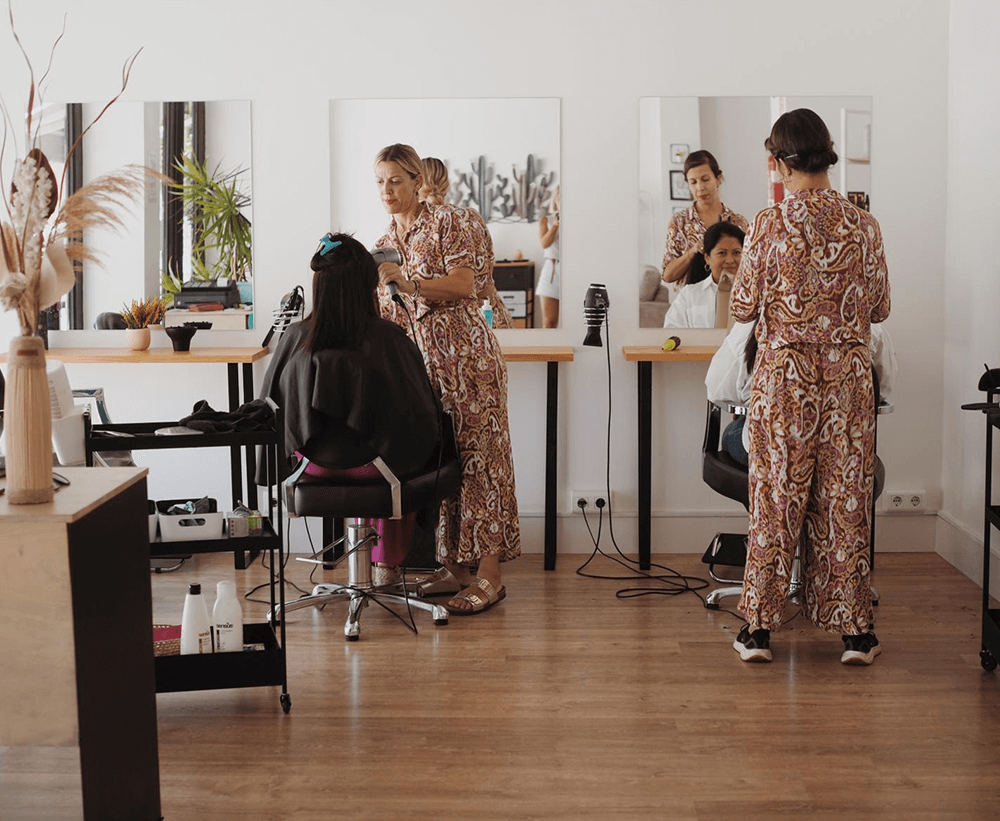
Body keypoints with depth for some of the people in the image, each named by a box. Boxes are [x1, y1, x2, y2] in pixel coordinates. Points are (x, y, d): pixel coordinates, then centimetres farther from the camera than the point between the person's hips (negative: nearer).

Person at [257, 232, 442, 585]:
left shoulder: (294, 338, -12)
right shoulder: (389, 337, -19)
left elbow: (270, 407, 0)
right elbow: (422, 410, -11)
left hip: (314, 462, 3)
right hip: (374, 464, -3)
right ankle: (387, 564, 36)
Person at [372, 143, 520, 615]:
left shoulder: (449, 222, 0)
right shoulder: (383, 246, 19)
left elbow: (464, 284, -12)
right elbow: (385, 315, 20)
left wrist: (409, 283, -19)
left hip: (464, 351, -6)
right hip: (417, 360, 6)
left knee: (476, 455, -8)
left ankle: (489, 576, -8)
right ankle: (454, 566, 10)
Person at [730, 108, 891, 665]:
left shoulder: (770, 226, -11)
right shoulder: (864, 226, -3)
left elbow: (743, 308, -4)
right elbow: (880, 308, 5)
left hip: (784, 375, -2)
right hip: (850, 375, 2)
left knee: (777, 496, 8)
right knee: (845, 498, 10)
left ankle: (760, 629, 13)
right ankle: (854, 630, 15)